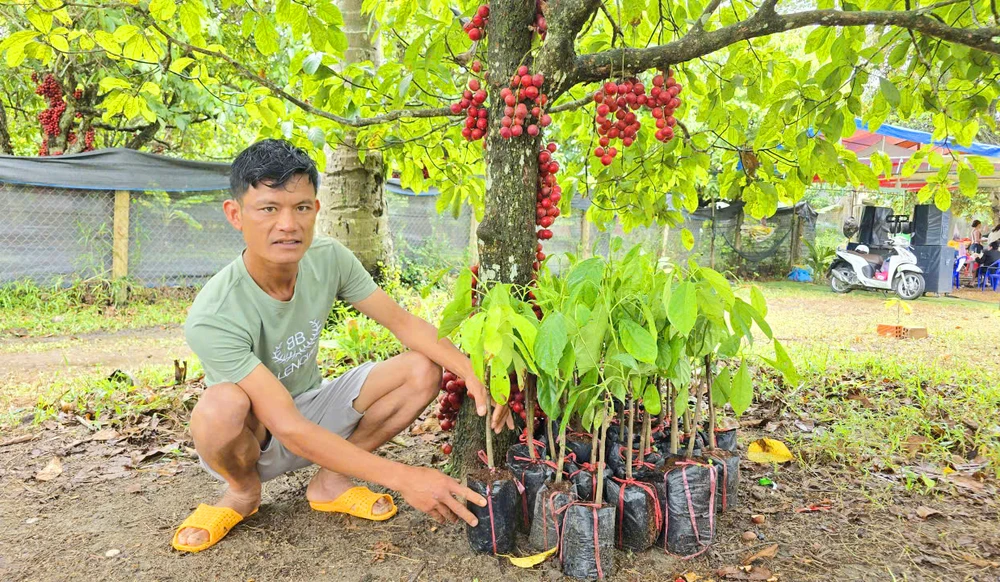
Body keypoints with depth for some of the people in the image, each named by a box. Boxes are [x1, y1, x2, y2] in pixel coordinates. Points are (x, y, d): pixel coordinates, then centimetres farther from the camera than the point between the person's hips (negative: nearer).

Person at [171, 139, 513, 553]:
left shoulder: (328, 259, -15)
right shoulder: (213, 317, -32)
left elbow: (402, 322, -11)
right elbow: (289, 429, -35)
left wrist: (472, 373, -30)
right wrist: (402, 478, -41)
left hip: (311, 410, 5)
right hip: (249, 440, -4)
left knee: (424, 369, -14)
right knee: (223, 404, -39)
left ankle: (331, 482, 2)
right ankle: (244, 491, -3)